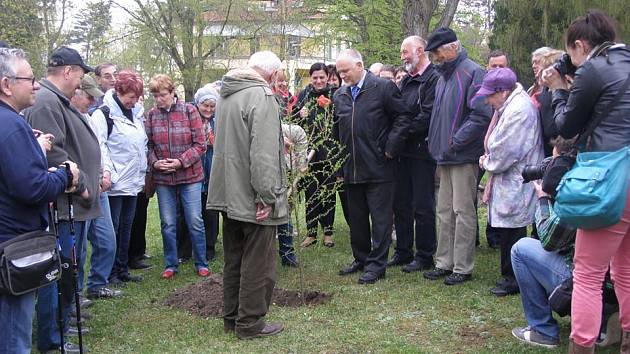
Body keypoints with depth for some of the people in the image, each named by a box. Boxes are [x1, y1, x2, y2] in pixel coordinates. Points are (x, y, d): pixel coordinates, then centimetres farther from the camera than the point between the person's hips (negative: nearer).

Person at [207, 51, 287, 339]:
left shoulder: (227, 95, 12)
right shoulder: (261, 96, -16)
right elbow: (263, 153, -23)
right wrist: (266, 196, -21)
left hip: (228, 193, 9)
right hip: (252, 195, -9)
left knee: (234, 259, 18)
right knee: (257, 263, 2)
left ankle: (232, 316, 28)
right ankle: (250, 323, 10)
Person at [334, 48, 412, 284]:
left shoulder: (383, 87, -6)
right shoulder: (339, 95, 12)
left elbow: (403, 117, -6)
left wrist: (390, 149, -10)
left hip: (378, 167, -6)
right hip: (351, 168, 6)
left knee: (380, 218, 0)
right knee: (356, 217, 15)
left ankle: (377, 264, 9)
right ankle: (361, 258, 28)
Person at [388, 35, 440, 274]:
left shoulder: (433, 79, -11)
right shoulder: (406, 81, 16)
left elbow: (427, 116, -19)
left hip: (422, 151, -8)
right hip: (404, 151, 8)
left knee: (422, 207, 0)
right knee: (401, 204, 13)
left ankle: (425, 256, 12)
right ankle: (403, 252, 24)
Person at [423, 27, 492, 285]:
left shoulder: (472, 73, -11)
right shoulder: (444, 75, 16)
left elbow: (481, 115, -20)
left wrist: (455, 142, -18)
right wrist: (436, 144, 12)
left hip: (464, 157, -9)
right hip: (445, 157, 9)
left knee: (463, 212, -1)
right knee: (445, 212, 13)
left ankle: (463, 267, 8)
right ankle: (444, 263, 23)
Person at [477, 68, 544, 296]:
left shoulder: (519, 110, -19)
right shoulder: (508, 106, 14)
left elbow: (505, 151, -21)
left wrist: (488, 163, -4)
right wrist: (488, 158, 4)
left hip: (515, 185, -10)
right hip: (508, 182, 10)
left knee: (511, 232, -1)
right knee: (506, 231, 14)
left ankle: (513, 279, 10)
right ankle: (511, 275, 23)